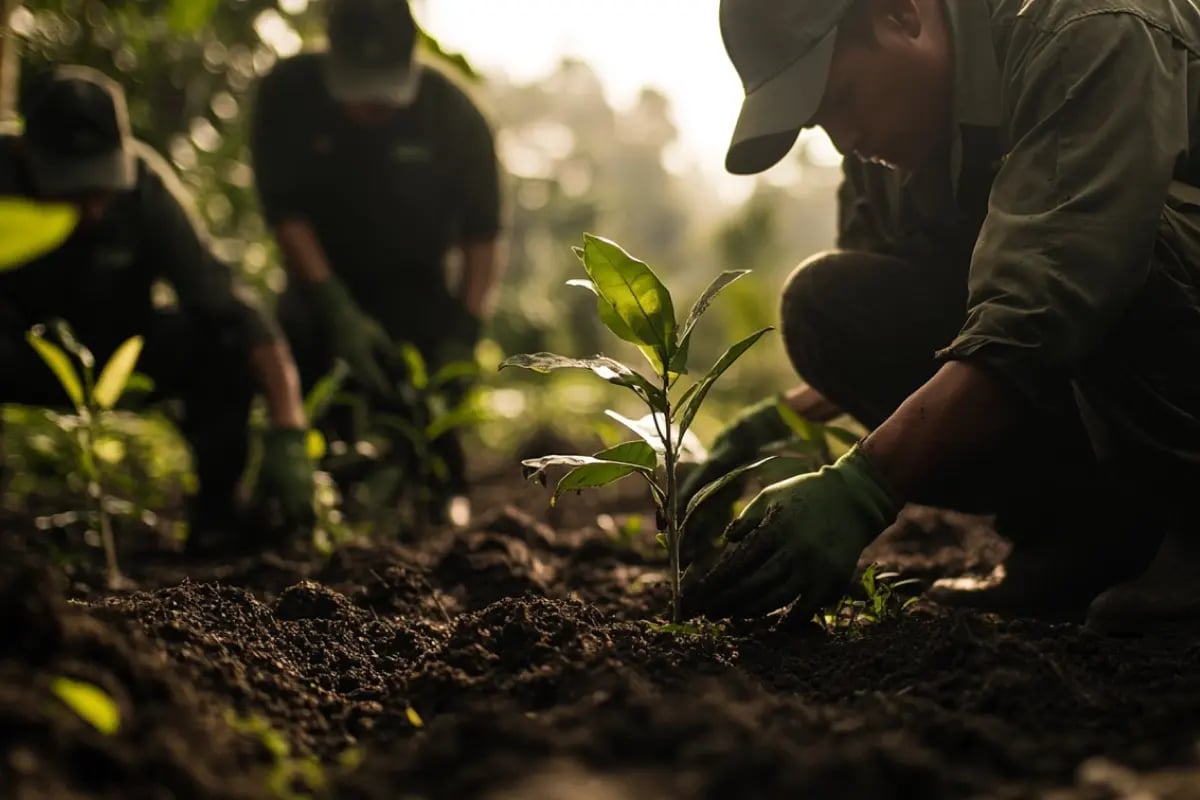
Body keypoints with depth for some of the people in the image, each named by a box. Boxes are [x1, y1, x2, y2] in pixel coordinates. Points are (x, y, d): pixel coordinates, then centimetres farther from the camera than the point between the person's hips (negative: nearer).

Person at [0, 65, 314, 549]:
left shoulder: (145, 184, -24)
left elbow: (232, 307, -29)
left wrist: (287, 436, -39)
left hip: (115, 348, 2)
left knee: (225, 340, -27)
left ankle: (214, 511, -12)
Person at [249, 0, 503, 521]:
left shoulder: (454, 115, -19)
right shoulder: (289, 94, -19)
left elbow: (482, 234, -12)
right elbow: (284, 210, -18)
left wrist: (462, 337, -21)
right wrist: (336, 310, -28)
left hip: (414, 286, -1)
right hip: (322, 283, 1)